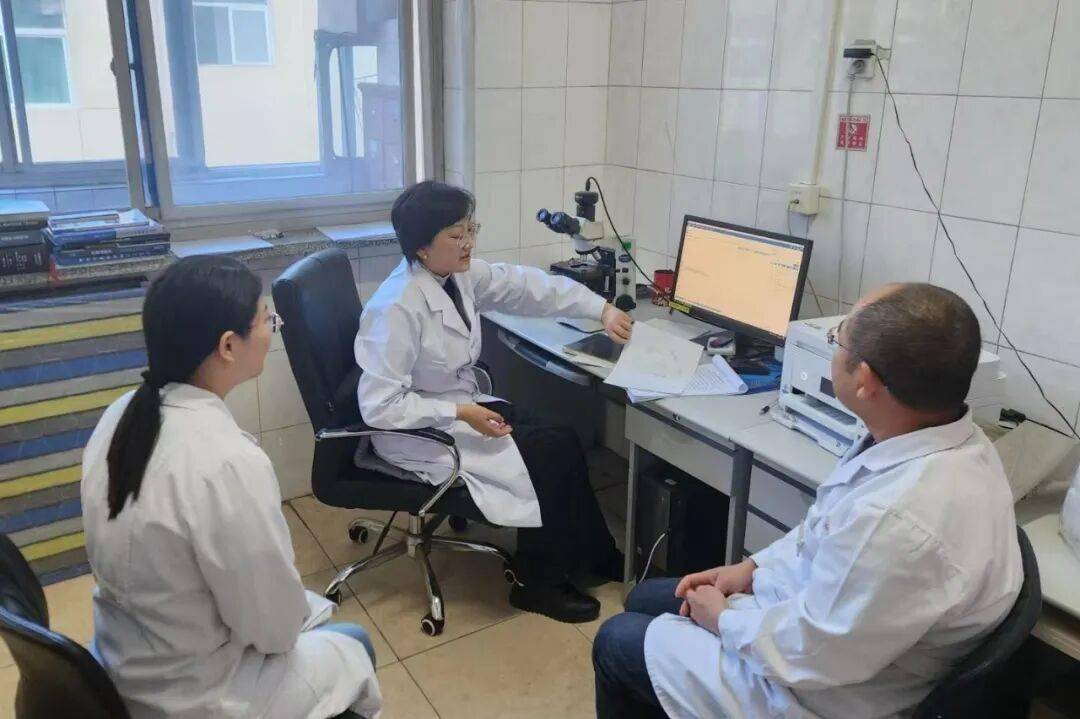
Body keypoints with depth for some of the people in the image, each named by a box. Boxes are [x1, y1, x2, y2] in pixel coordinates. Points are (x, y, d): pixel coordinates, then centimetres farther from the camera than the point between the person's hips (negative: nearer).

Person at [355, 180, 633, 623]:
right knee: (550, 454, -11)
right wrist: (462, 414, -27)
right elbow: (379, 405, -27)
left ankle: (594, 556, 18)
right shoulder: (397, 307, -27)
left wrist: (602, 309, -9)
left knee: (563, 442, -1)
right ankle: (537, 583, 9)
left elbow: (530, 286, 0)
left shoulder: (460, 274, -4)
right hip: (421, 434, -8)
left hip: (463, 407, 8)